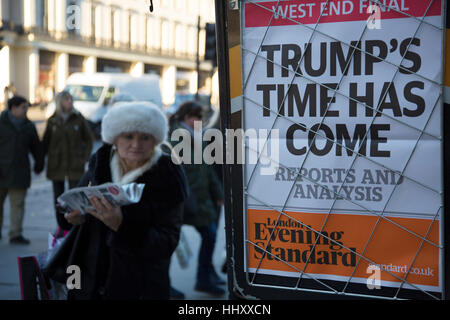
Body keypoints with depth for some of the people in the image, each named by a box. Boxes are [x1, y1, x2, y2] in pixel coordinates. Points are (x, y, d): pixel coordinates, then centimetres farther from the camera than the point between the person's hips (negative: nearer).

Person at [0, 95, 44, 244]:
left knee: (18, 204, 0)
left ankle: (15, 234, 2)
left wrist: (39, 164, 20)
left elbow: (37, 148, 20)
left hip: (19, 174, 2)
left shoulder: (29, 127, 11)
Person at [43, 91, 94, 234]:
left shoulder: (79, 119, -1)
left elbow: (88, 139, 5)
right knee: (58, 197, 8)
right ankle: (61, 226, 20)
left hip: (75, 165, -2)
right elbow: (45, 142, 11)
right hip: (56, 165, 2)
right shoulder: (52, 121, 3)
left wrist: (85, 158, -2)